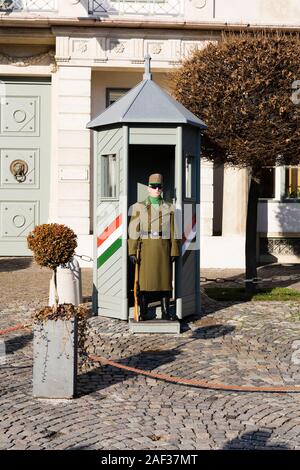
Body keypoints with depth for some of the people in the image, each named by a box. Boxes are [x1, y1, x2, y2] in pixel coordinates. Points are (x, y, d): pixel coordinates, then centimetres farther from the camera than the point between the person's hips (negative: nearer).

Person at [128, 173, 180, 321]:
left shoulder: (169, 208, 7)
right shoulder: (139, 207, 3)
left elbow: (173, 231, 6)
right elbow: (133, 230, -2)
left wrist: (174, 251, 2)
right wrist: (132, 251, -9)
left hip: (164, 249, 2)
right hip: (146, 248, -1)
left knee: (165, 278, 4)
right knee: (144, 279, 0)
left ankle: (166, 312, 12)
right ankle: (143, 313, 8)